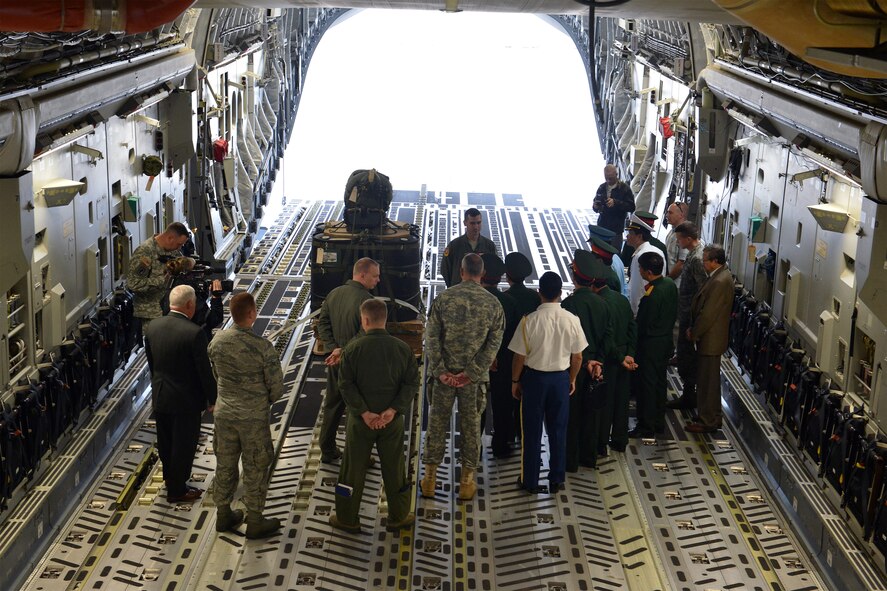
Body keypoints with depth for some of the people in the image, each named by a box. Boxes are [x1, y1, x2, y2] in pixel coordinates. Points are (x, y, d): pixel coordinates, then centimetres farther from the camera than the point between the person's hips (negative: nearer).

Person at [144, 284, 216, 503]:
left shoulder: (153, 326, -4)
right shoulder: (194, 333, -24)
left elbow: (151, 363, 8)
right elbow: (204, 370, -18)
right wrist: (212, 399, -5)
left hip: (159, 396, 6)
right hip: (186, 399, -6)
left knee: (165, 443, 22)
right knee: (183, 445, 10)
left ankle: (171, 479, 42)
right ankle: (177, 490, 22)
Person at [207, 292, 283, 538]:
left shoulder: (217, 342, -8)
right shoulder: (262, 347, -23)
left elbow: (216, 375, 8)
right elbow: (276, 386, -14)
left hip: (224, 413, 5)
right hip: (254, 416, -5)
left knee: (225, 464, 19)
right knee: (255, 468, 10)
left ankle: (223, 515, 34)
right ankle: (255, 522, 22)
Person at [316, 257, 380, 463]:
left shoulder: (333, 294, 1)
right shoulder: (366, 300, -23)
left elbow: (322, 323, 2)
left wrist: (334, 348, -6)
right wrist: (345, 353, -18)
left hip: (335, 362, 7)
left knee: (332, 406, 19)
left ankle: (327, 450, 30)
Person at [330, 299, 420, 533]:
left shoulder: (353, 348, -13)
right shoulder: (402, 348, -6)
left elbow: (346, 384, -15)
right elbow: (411, 383, -8)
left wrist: (364, 412, -14)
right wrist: (394, 409, -12)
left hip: (360, 420, -2)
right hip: (393, 421, 2)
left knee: (353, 469, 12)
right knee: (394, 469, 15)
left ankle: (347, 519, 22)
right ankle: (399, 517, 27)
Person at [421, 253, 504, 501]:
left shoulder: (443, 299, -7)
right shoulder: (492, 303, -4)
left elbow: (432, 339, -8)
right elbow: (494, 343, -8)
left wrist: (439, 370, -6)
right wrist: (471, 373, -9)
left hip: (444, 373, 0)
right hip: (474, 376, 0)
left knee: (437, 423, 11)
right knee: (471, 425, 10)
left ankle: (430, 477, 18)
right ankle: (467, 481, 18)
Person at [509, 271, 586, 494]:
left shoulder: (530, 321, -18)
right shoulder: (572, 320, -10)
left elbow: (520, 357, -11)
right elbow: (577, 357, -2)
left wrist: (515, 381, 4)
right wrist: (572, 379, 14)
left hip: (534, 377, -2)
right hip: (560, 378, 2)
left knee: (532, 431, 10)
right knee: (558, 430, 15)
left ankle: (530, 481, 19)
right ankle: (556, 479, 24)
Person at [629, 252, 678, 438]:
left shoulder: (651, 296, -27)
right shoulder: (670, 284, -1)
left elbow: (643, 325, -21)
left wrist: (634, 344, -7)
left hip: (650, 344, -9)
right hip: (666, 340, 9)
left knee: (646, 384, 3)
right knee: (660, 381, 18)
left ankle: (646, 426, 11)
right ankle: (659, 421, 29)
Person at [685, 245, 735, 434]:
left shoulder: (720, 282, -25)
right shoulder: (721, 275, 7)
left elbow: (708, 314, -24)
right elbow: (704, 306, 13)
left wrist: (694, 333, -10)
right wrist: (693, 328, 9)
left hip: (710, 340, -10)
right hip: (710, 338, 10)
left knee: (707, 382, 1)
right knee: (709, 380, 20)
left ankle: (708, 421, 11)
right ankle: (713, 417, 31)